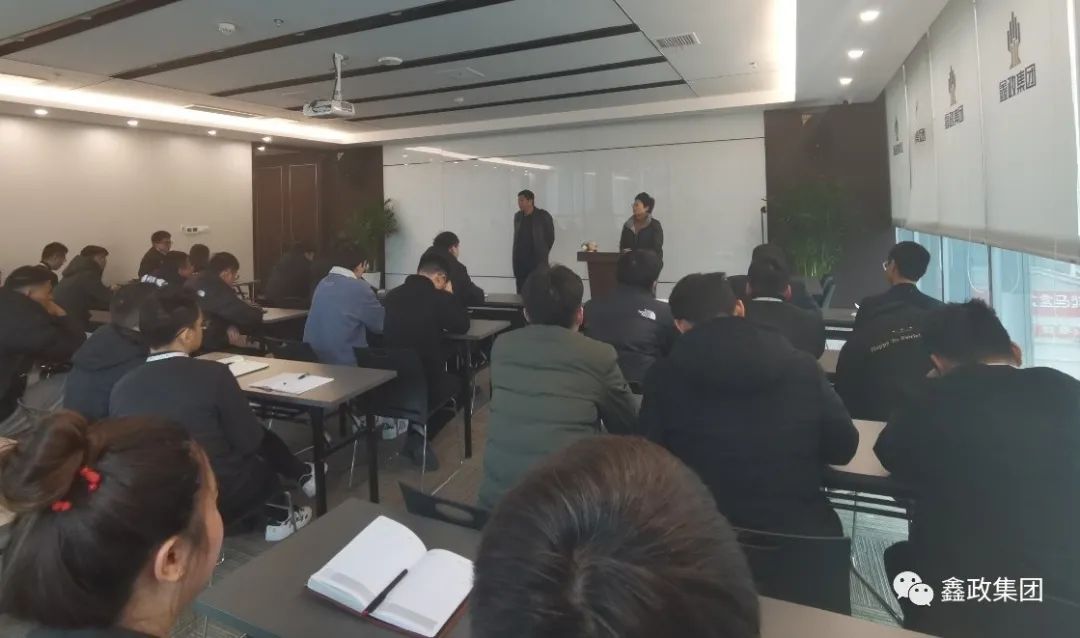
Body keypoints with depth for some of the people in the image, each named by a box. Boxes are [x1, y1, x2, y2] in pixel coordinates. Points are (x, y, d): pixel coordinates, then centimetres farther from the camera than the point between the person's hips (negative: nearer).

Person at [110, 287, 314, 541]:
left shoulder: (121, 387, -6)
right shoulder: (212, 374, -21)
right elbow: (248, 441, -10)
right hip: (217, 502, -5)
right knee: (263, 443, 25)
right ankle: (278, 518, 44)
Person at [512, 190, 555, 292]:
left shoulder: (543, 216, -6)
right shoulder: (517, 216, 10)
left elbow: (550, 237, 1)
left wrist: (542, 254, 5)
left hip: (537, 262, -5)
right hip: (520, 262, 5)